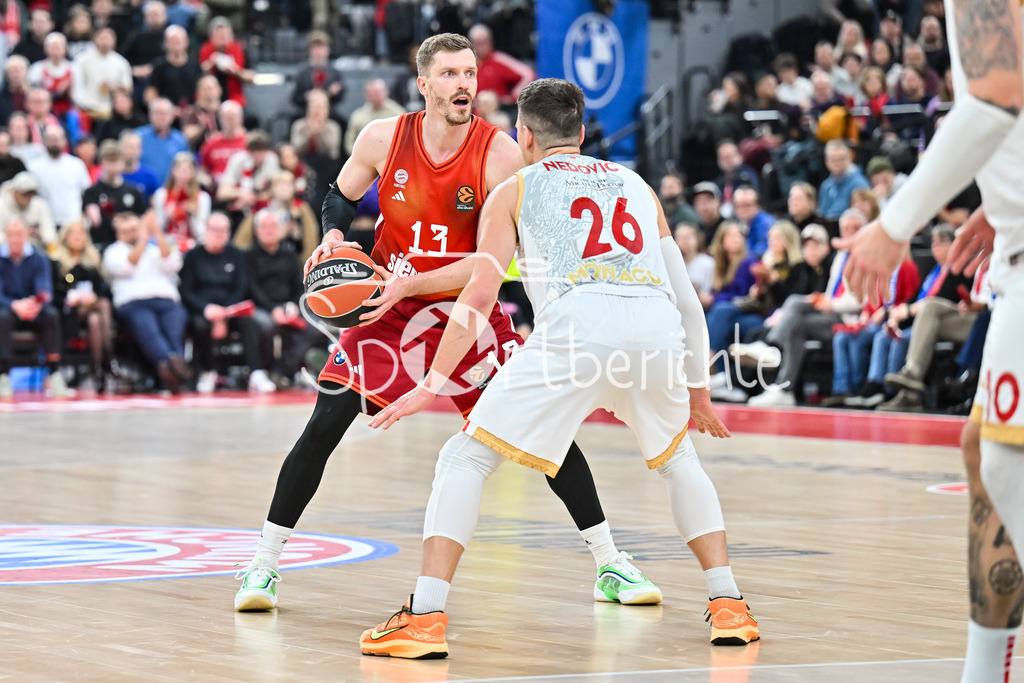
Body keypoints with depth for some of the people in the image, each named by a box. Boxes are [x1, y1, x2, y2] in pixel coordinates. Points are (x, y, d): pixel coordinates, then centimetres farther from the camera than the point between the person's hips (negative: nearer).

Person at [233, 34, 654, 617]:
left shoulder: (500, 154, -18)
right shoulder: (384, 138, -12)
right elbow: (340, 198, 8)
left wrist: (411, 284, -29)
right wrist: (334, 237, -14)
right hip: (388, 304, 1)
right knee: (325, 425, -12)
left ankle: (610, 564, 6)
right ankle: (264, 564, 2)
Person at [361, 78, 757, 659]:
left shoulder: (515, 190, 24)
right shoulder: (637, 185, 34)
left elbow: (480, 296, 13)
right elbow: (686, 298, 31)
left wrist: (432, 384, 14)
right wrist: (697, 391, 40)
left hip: (577, 323, -4)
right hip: (659, 330, 4)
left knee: (465, 459, 8)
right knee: (679, 461, 31)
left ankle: (426, 617, -4)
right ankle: (728, 606, 21)